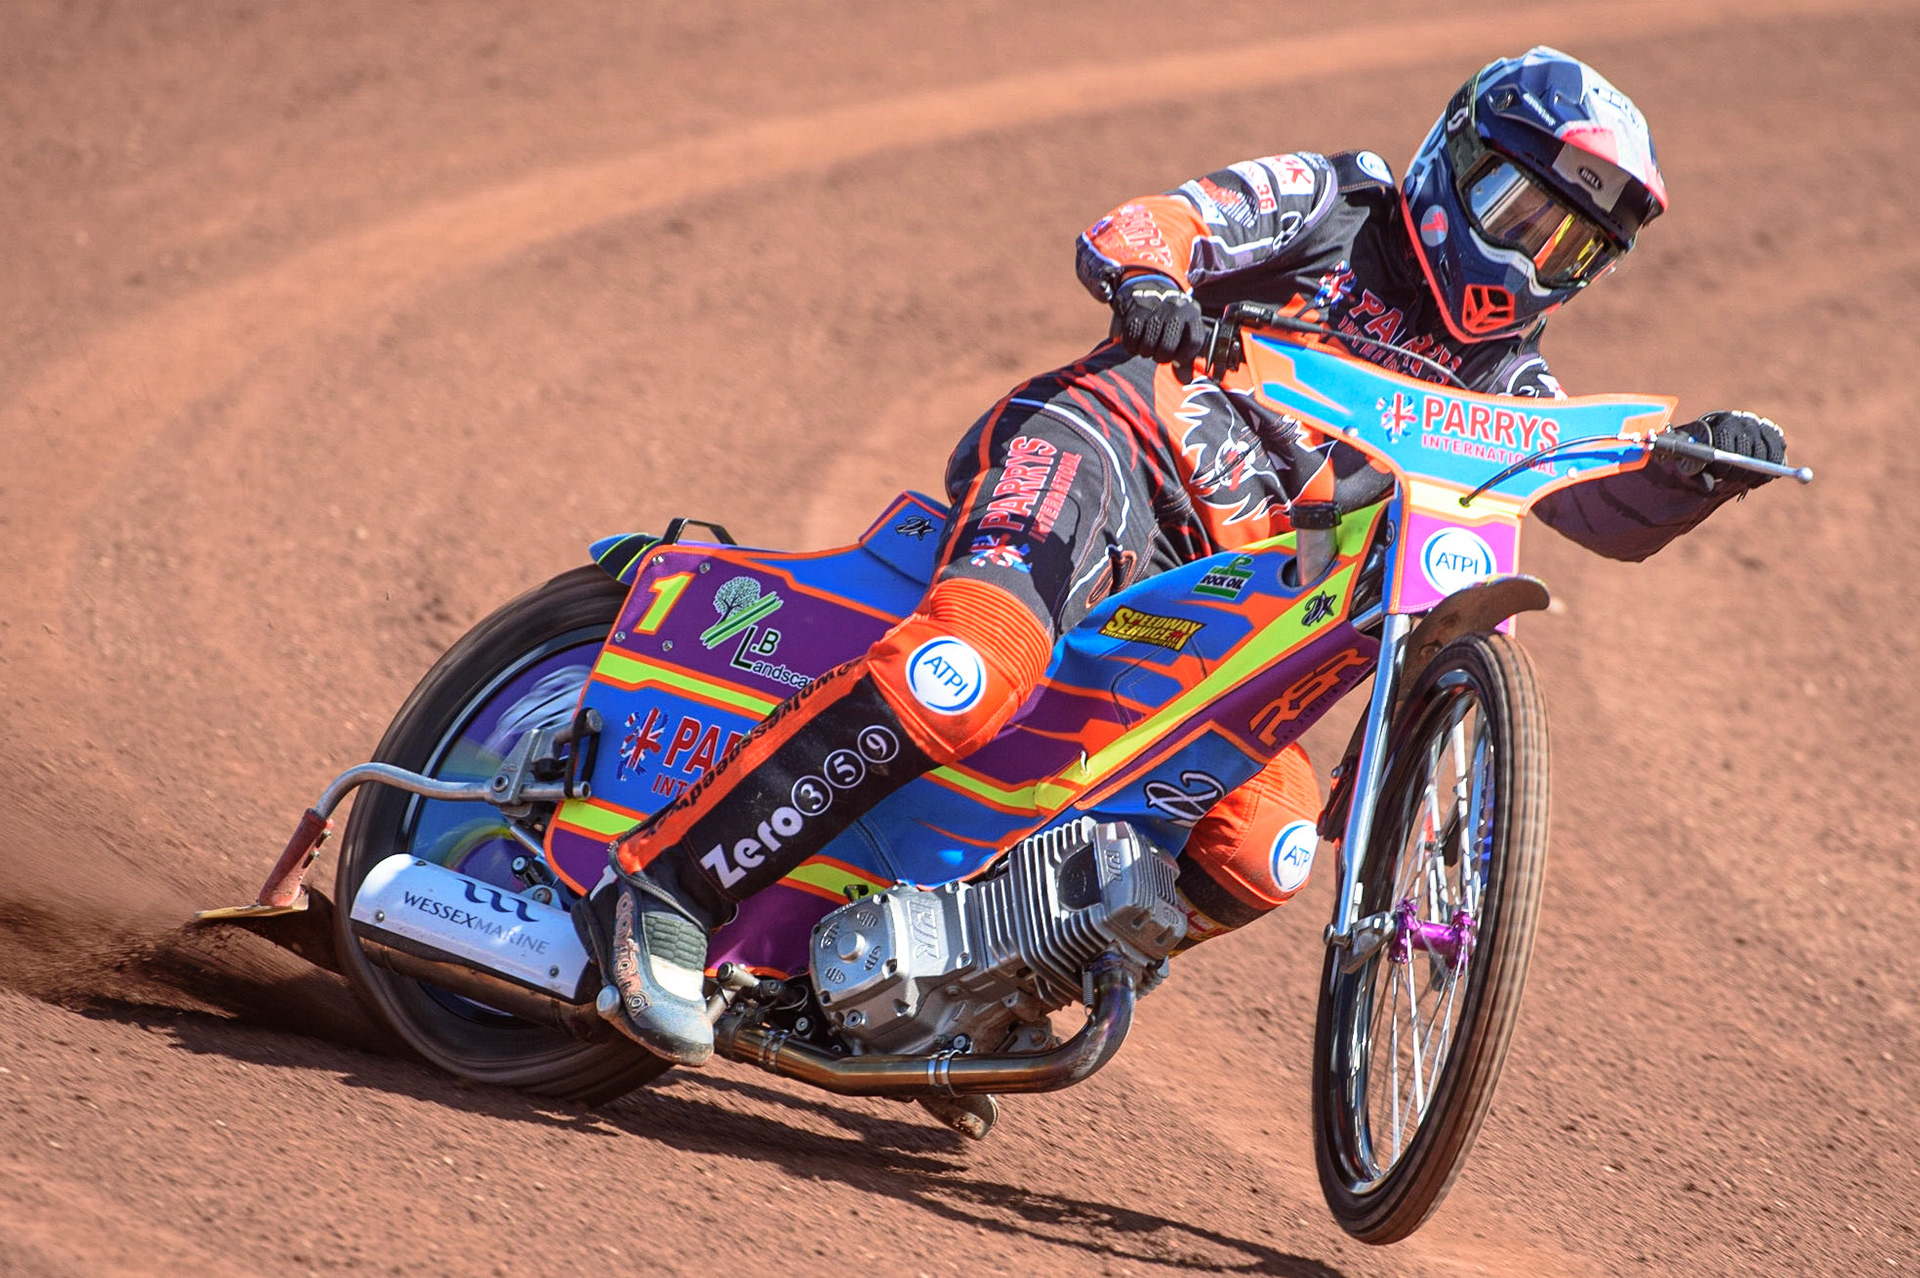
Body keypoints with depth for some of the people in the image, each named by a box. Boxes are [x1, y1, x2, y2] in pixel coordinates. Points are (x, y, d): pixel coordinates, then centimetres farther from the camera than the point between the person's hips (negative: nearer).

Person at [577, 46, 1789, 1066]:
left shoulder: (1500, 382, 24)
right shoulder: (1338, 204, 8)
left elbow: (1619, 509, 17)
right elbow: (1134, 228, -3)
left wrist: (1705, 465, -5)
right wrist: (1147, 271, -28)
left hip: (1223, 604, 6)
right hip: (1099, 440, -6)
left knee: (1266, 843, -19)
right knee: (978, 669, -35)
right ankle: (667, 884, -33)